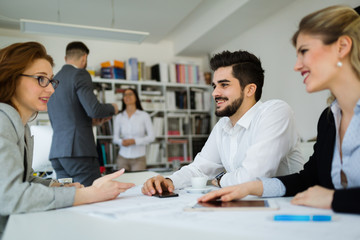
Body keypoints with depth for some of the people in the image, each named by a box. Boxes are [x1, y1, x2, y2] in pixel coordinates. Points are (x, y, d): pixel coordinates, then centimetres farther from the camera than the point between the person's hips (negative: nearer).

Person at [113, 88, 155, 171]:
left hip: (139, 158, -2)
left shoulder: (144, 116, -3)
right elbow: (115, 137, 9)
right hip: (123, 158, 2)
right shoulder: (119, 117, 4)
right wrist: (121, 141, -13)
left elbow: (151, 136, -3)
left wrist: (134, 141, -14)